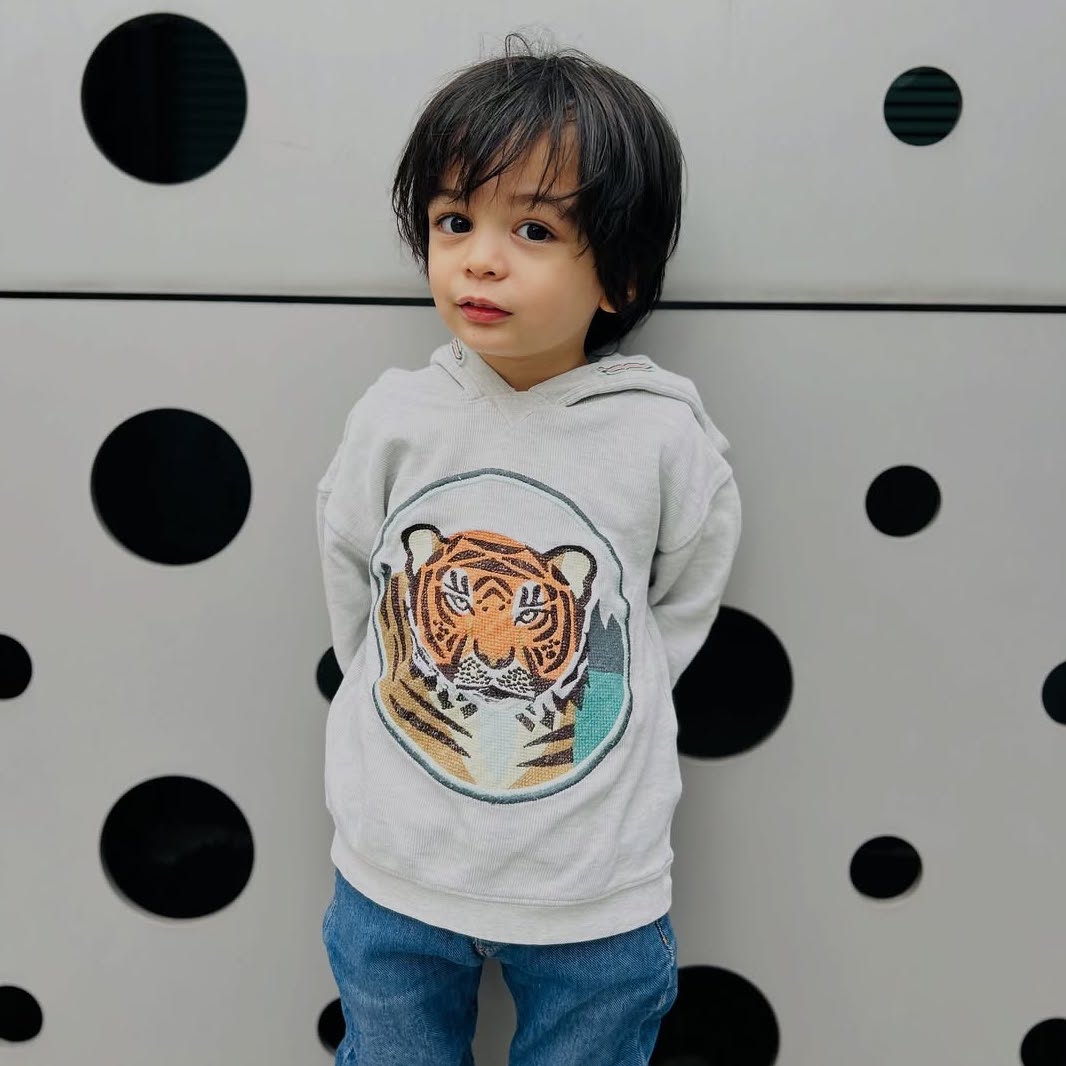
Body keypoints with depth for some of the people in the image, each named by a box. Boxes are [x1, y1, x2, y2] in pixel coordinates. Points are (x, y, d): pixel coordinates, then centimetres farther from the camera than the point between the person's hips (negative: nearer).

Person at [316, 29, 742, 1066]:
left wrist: (578, 715, 1)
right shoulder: (394, 417, -9)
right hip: (393, 874, 2)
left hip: (595, 893, -1)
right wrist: (420, 716, 6)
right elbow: (349, 584, 5)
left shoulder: (664, 437, -13)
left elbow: (681, 605, 1)